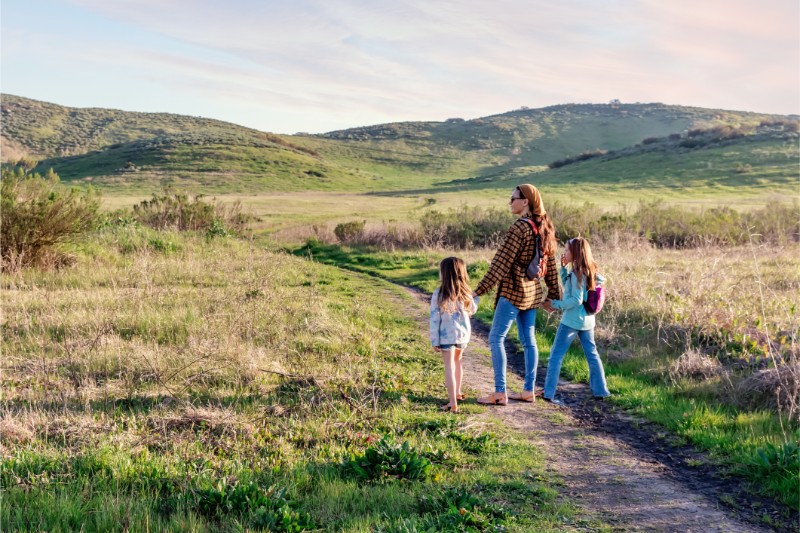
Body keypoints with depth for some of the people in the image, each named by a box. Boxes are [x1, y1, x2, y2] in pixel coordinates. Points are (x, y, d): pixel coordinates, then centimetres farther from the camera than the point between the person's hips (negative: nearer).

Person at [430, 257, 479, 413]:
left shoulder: (438, 294, -14)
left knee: (449, 366, 0)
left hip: (446, 336, -4)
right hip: (464, 334, 4)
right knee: (457, 360, 26)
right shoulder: (465, 293, -4)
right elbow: (472, 310, 14)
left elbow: (435, 319, -12)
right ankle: (457, 392, 42)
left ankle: (453, 403, -3)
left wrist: (434, 341, -6)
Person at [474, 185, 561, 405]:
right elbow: (551, 263, 13)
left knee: (496, 338, -2)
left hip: (512, 291, -9)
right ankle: (528, 391, 18)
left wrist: (479, 290, -18)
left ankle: (500, 393, -2)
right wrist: (553, 293, 21)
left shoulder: (519, 228, -18)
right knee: (528, 340, 13)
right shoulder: (544, 227, 8)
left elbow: (501, 263, -20)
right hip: (533, 291, 9)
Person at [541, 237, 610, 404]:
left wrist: (555, 305, -17)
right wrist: (564, 267, 10)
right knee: (592, 354, 16)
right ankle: (600, 390, 21)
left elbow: (576, 300, -22)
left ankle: (549, 392, -3)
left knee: (556, 354, -1)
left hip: (571, 320, -8)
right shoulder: (589, 270, 8)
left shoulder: (577, 273, -17)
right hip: (587, 320, 8)